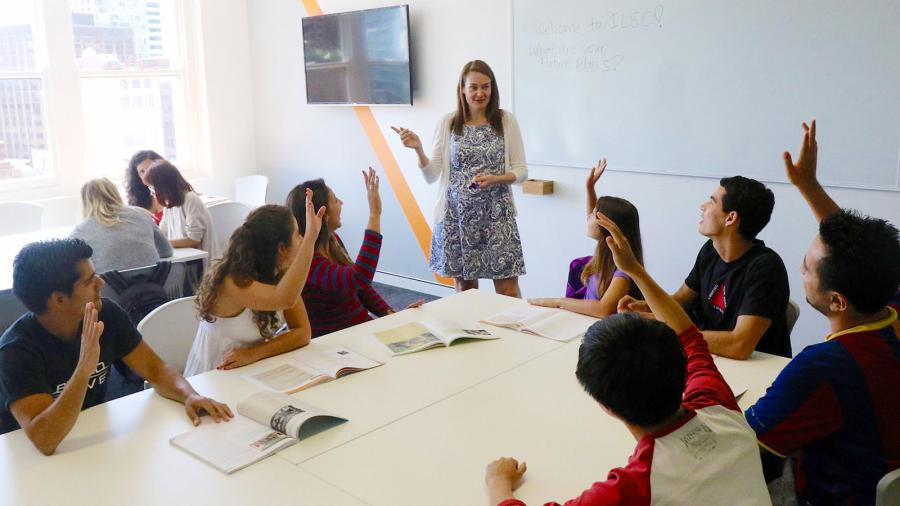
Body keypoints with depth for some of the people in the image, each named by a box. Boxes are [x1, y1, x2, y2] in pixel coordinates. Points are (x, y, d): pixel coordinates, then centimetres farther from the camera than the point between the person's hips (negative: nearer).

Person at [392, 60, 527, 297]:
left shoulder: (506, 121, 1)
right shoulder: (448, 123, 3)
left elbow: (521, 171, 2)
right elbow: (432, 175, 3)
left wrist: (494, 179, -15)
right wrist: (418, 149, -14)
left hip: (496, 214, -1)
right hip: (456, 215, 1)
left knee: (508, 290, -1)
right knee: (463, 287, 10)